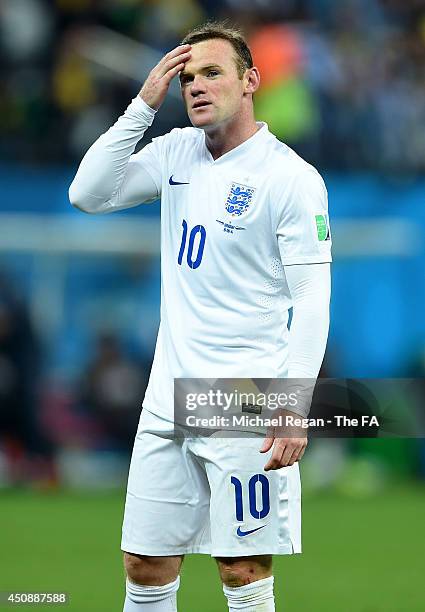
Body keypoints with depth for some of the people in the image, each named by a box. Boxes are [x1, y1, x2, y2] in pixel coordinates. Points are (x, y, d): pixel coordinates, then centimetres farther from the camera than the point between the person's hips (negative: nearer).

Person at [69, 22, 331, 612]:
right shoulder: (176, 152, 9)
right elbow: (87, 194, 0)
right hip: (169, 399, 6)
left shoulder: (292, 177, -9)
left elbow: (313, 299, -11)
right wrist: (143, 104, -5)